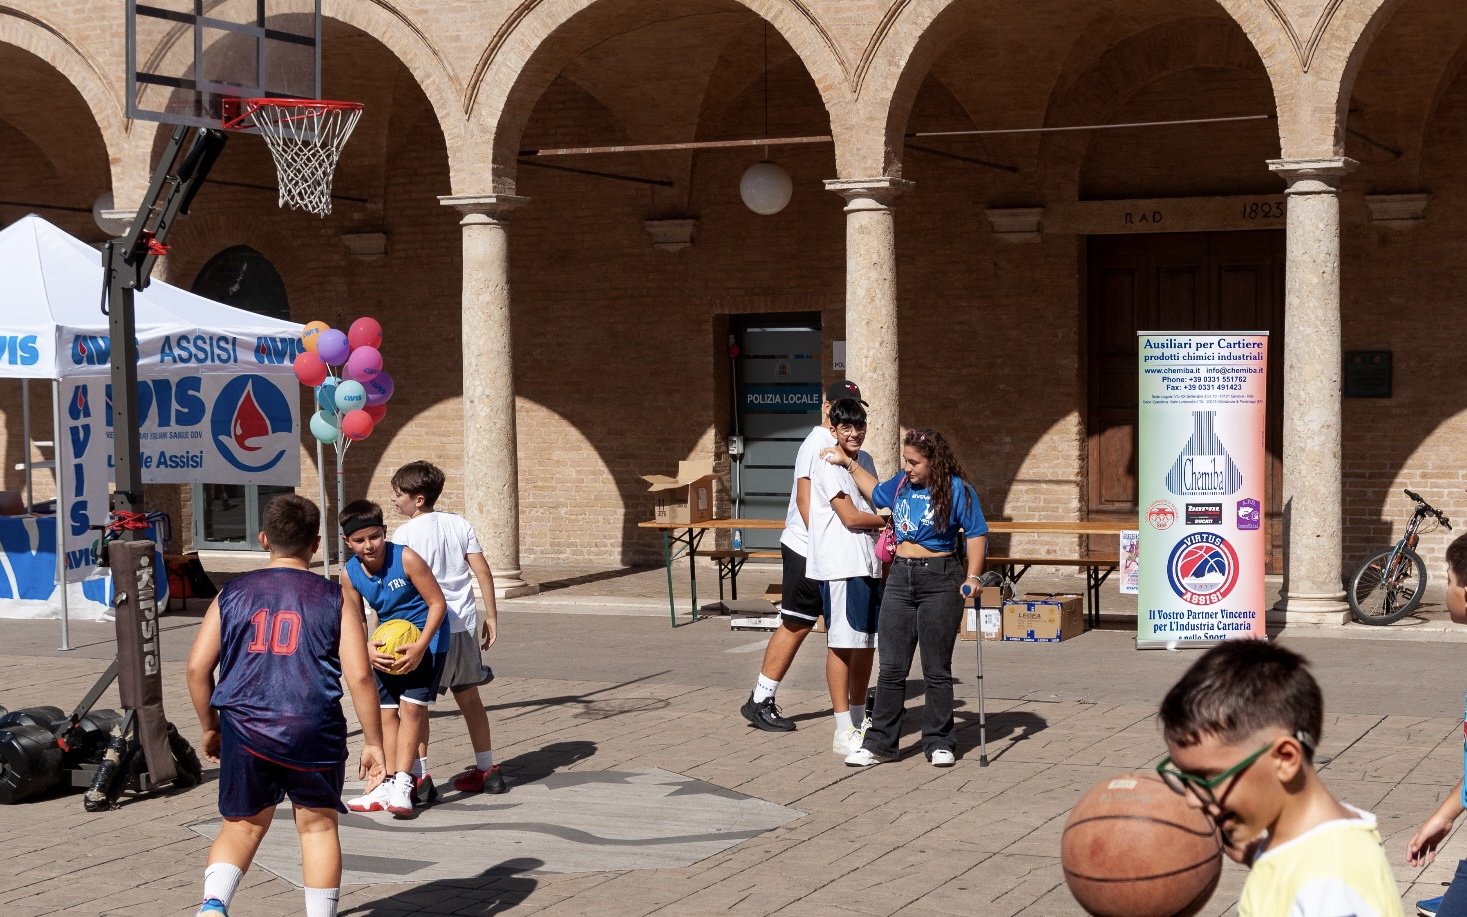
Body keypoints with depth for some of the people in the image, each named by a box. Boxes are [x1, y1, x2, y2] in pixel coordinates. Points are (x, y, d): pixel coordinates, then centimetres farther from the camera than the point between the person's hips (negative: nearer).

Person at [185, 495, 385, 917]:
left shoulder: (232, 594, 8)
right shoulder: (333, 599, 2)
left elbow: (197, 667, 7)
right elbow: (359, 675, -4)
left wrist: (210, 728, 20)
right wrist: (373, 743, 4)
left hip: (245, 728, 2)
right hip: (313, 731, -2)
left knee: (241, 826, 15)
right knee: (317, 825, 14)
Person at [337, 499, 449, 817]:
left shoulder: (406, 558, -23)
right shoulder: (350, 574, -8)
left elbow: (437, 602, -18)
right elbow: (356, 623, 1)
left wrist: (420, 646, -26)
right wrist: (367, 649, -21)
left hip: (425, 639, -6)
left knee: (411, 706, -13)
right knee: (386, 710, 5)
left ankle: (402, 785, -14)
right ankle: (391, 782, 12)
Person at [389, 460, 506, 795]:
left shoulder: (405, 534, -9)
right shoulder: (459, 523, 6)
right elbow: (483, 572, 4)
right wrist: (491, 617, 11)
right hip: (465, 624, 6)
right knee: (469, 697, 17)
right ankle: (487, 770, 23)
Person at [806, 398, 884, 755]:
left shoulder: (865, 461, 15)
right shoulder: (827, 465, -9)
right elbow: (851, 517, -13)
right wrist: (890, 521, 0)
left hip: (869, 563, 8)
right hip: (840, 566, -8)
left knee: (867, 642, 11)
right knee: (842, 644, -7)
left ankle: (859, 721, 22)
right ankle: (843, 732, -5)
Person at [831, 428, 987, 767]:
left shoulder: (957, 490, -7)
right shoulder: (901, 484, 9)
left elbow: (976, 534, -7)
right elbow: (876, 493, 30)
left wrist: (973, 577, -16)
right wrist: (848, 464, 31)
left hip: (940, 581, -5)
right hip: (900, 579, 5)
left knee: (937, 670, 3)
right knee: (891, 668, 4)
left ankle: (939, 743, 12)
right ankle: (879, 743, 8)